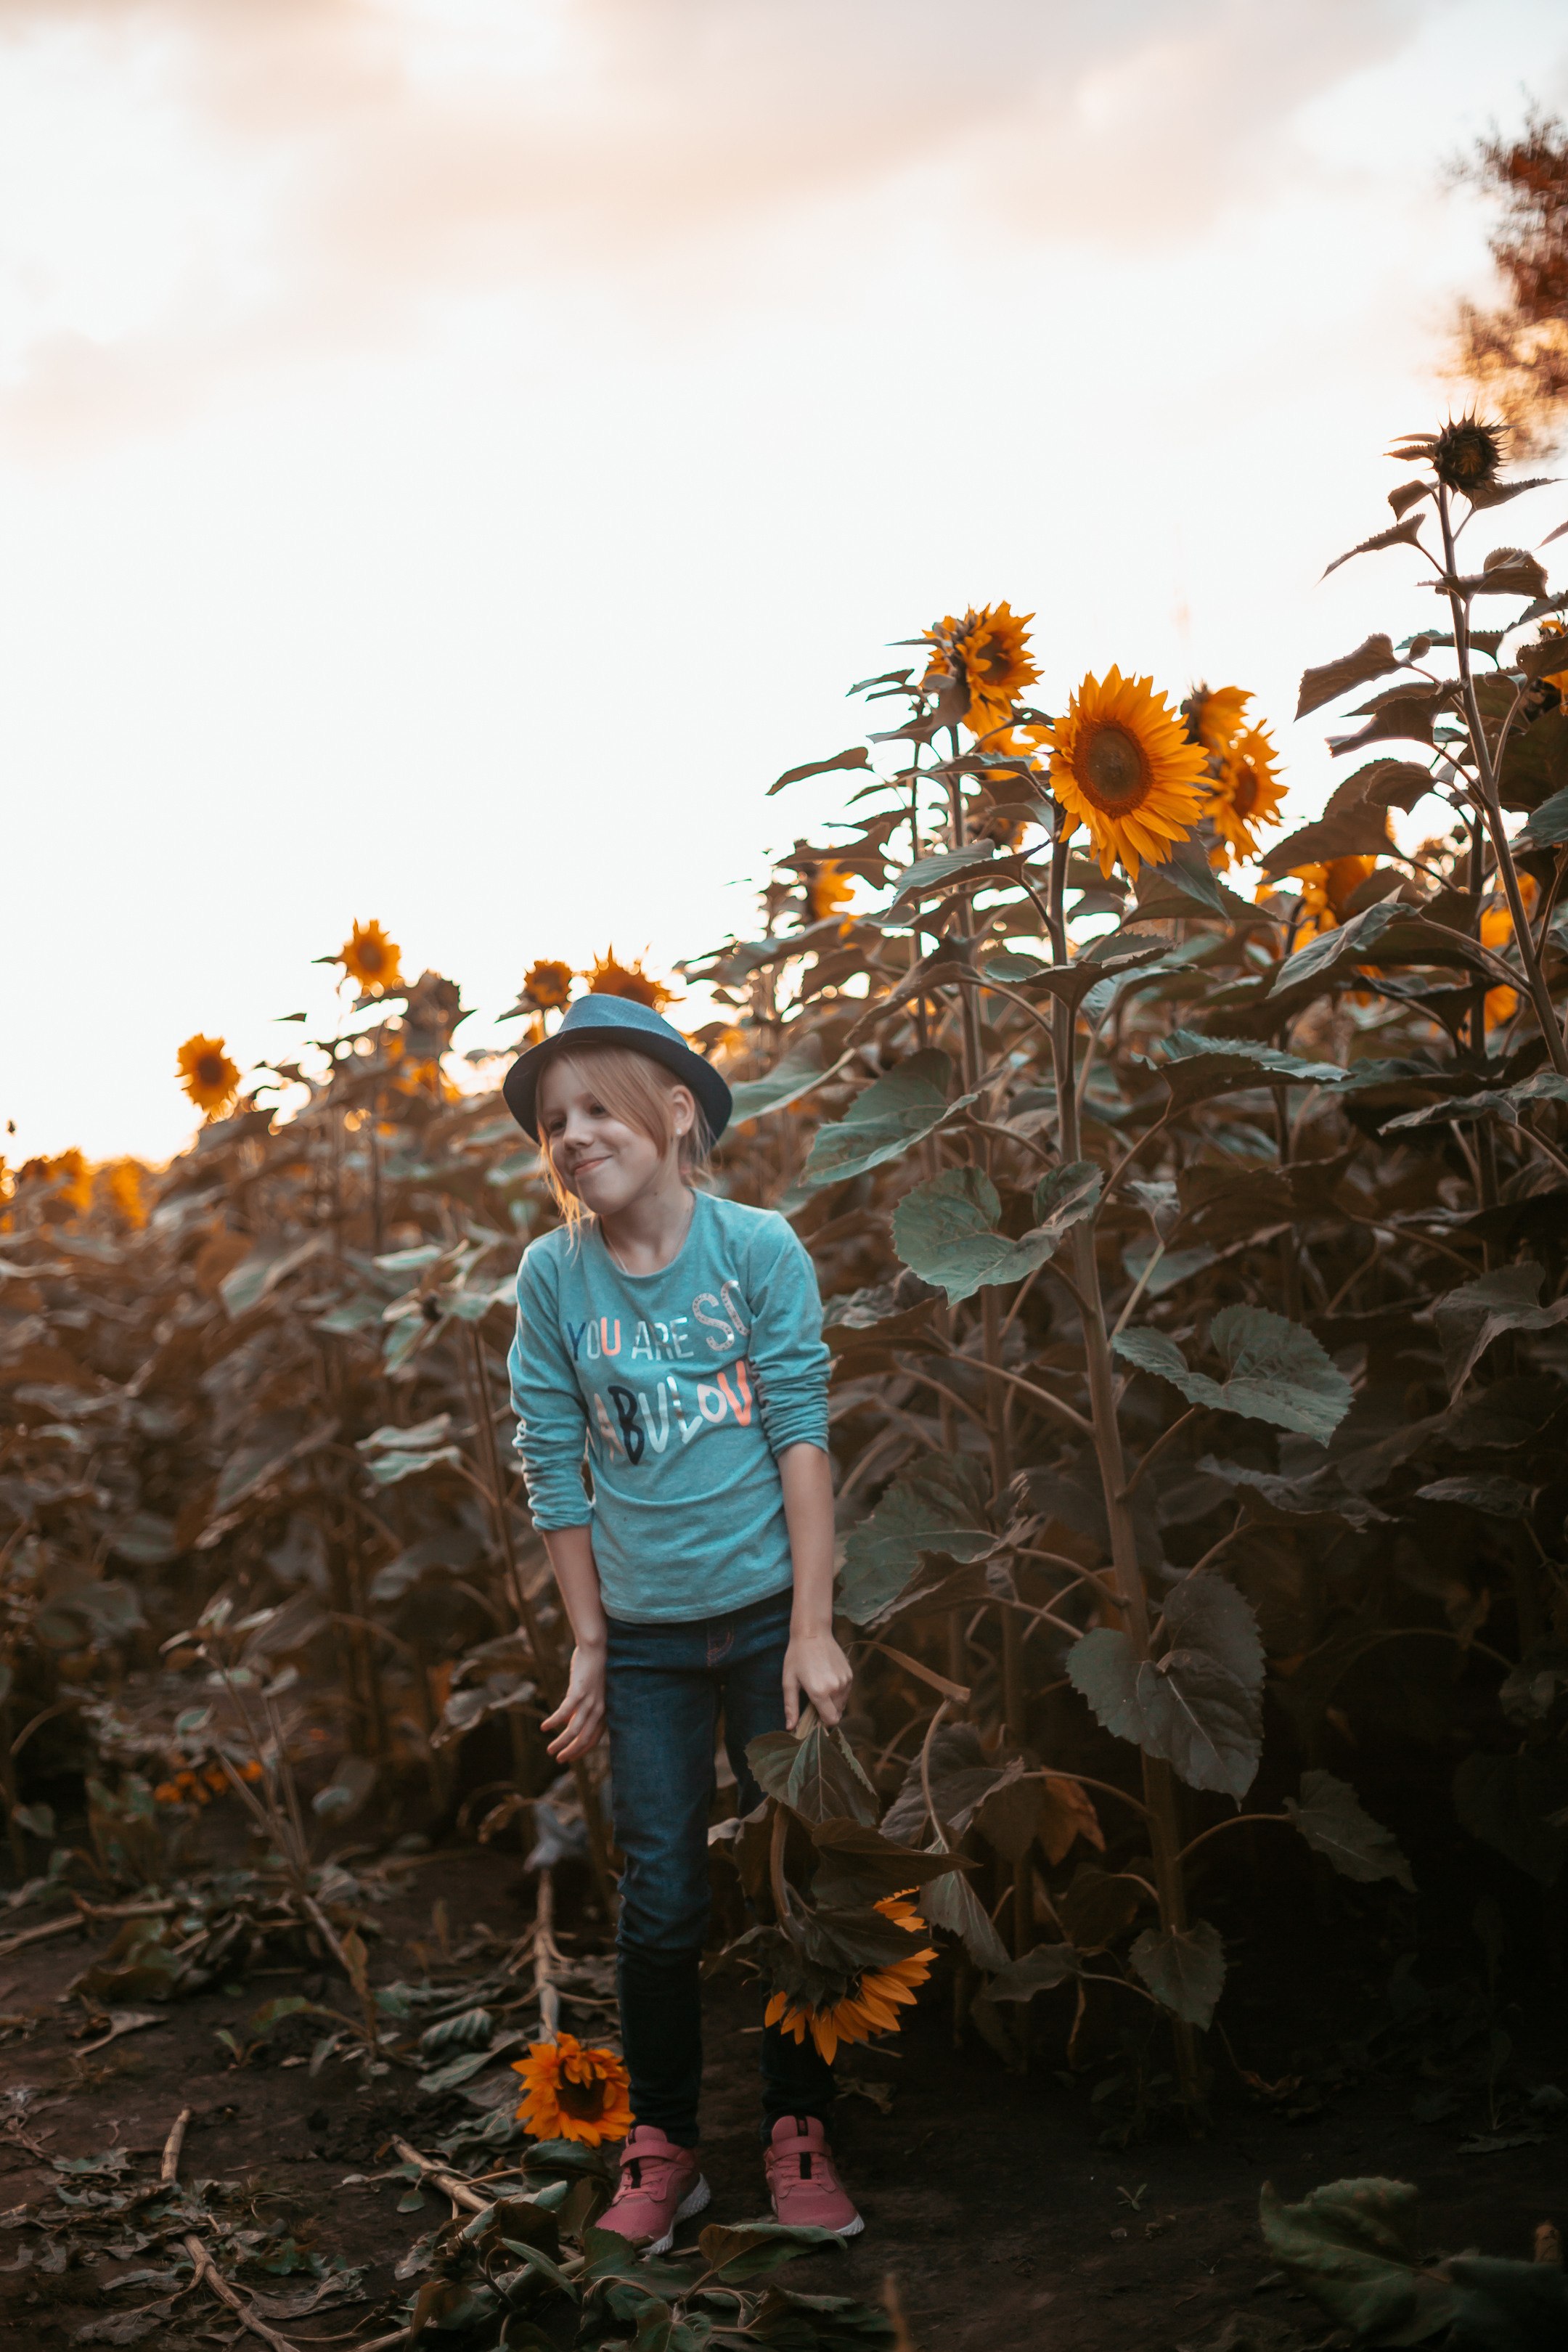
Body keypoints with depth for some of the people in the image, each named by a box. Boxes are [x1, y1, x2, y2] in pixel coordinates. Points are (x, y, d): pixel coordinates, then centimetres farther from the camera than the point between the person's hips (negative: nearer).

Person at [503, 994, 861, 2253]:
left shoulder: (758, 1247, -9)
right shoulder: (553, 1276, -4)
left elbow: (803, 1433, -9)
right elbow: (554, 1469, 1)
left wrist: (814, 1628, -12)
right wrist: (589, 1643, 2)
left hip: (770, 1611, -1)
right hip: (647, 1632, 1)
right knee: (662, 1901, 5)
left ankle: (799, 2135, 23)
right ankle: (662, 2147, 22)